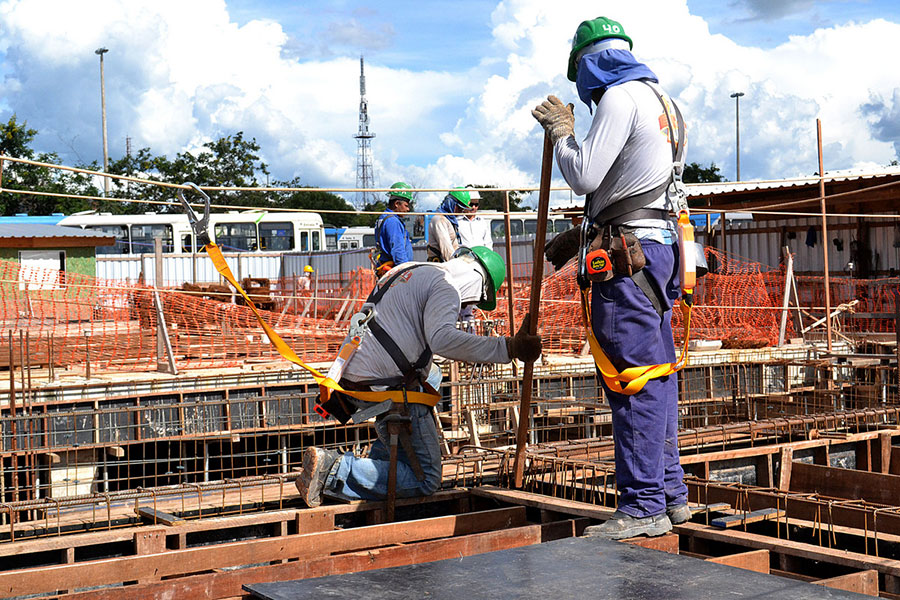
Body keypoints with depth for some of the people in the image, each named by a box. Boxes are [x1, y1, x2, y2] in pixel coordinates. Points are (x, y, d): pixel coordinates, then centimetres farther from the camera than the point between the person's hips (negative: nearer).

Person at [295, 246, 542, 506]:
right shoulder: (445, 285, -8)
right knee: (425, 480, -4)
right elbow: (441, 338, -27)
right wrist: (508, 348, -28)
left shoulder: (406, 270, 21)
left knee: (431, 377, 37)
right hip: (385, 387, -9)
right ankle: (334, 470, -16)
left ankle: (380, 458, 25)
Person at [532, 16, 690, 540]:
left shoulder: (619, 98, -8)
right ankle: (671, 495, 17)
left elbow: (584, 176, -14)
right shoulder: (659, 99, 22)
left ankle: (643, 507, -8)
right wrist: (578, 236, 28)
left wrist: (562, 132, 3)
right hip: (660, 245, 10)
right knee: (656, 376, 12)